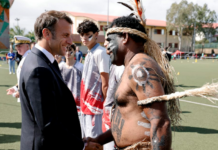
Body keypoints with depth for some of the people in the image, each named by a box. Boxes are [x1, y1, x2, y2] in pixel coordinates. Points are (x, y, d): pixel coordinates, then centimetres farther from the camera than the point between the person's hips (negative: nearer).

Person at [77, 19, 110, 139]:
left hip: (95, 106, -9)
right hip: (86, 105, 9)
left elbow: (105, 85, -16)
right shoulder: (89, 53, 13)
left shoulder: (100, 53, -14)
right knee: (87, 139, 18)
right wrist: (82, 102, 17)